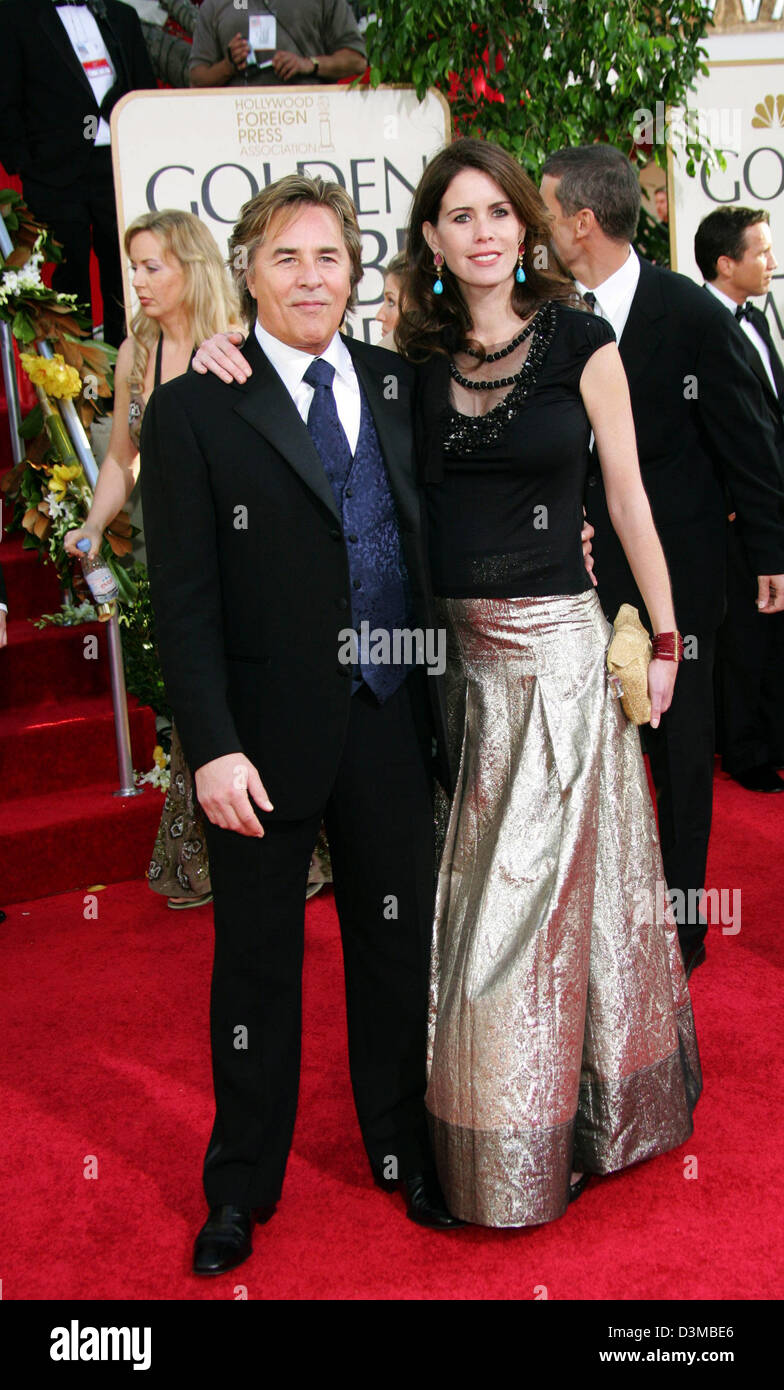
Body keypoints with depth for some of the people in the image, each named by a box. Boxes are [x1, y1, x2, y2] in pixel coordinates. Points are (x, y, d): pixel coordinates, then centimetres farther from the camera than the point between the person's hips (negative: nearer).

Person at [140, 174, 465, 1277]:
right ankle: (243, 1185, 32)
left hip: (391, 723, 4)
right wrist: (213, 748, -16)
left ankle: (403, 1147, 39)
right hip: (268, 738, -3)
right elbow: (183, 599, -10)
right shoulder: (195, 410, -7)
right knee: (257, 961, 12)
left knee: (398, 945, 17)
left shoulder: (398, 385, 6)